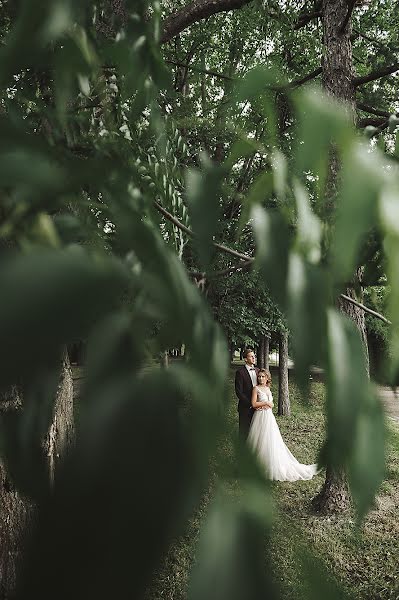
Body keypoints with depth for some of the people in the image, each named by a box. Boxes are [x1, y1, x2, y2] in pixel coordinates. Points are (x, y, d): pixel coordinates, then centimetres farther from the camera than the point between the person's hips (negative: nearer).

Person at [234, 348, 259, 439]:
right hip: (245, 407, -5)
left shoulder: (257, 370, 8)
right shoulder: (240, 372, -11)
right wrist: (250, 404, -17)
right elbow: (239, 392, -14)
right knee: (244, 430, 7)